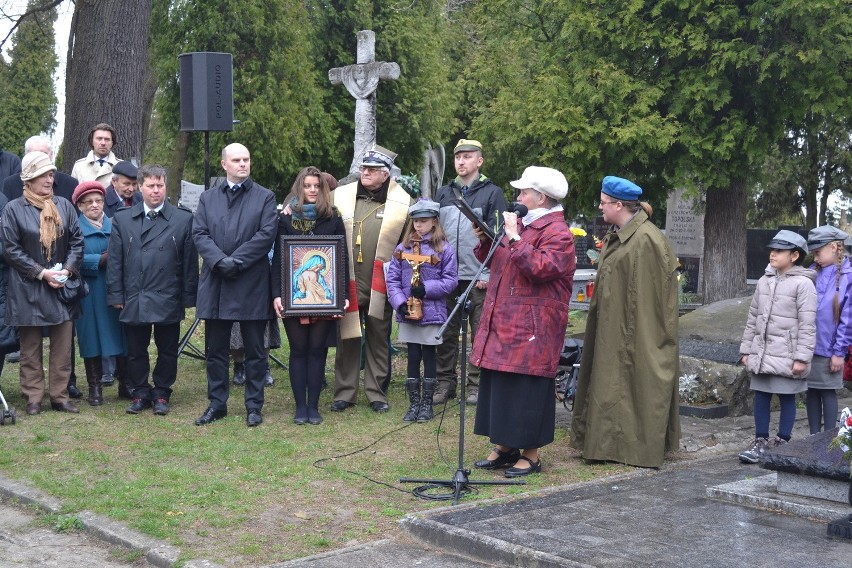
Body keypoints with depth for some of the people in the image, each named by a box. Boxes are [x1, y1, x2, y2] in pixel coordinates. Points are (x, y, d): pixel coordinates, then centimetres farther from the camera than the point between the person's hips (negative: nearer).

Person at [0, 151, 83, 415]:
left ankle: (60, 396, 14)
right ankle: (33, 398, 14)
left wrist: (67, 270, -9)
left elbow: (77, 241, 6)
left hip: (62, 287, 3)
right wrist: (42, 273, -13)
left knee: (63, 346, 5)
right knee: (31, 347, 5)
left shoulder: (64, 206, 5)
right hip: (28, 289, -3)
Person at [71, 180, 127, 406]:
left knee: (118, 335, 3)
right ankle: (94, 387, 10)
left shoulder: (114, 225, 12)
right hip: (89, 293, -2)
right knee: (92, 338, 2)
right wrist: (101, 259, -16)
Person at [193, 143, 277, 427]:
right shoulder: (208, 198, 12)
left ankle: (254, 406, 13)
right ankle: (217, 404, 19)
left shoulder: (265, 197, 4)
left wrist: (236, 261, -15)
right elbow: (199, 234, 2)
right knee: (216, 350, 9)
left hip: (252, 285, -2)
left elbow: (266, 234, -7)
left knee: (254, 350, 4)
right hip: (215, 284, 3)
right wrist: (220, 260, -14)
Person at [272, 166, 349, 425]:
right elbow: (278, 258, 2)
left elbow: (343, 258, 3)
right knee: (299, 350, 5)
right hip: (294, 295, 0)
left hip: (325, 295, 0)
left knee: (317, 350, 4)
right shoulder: (286, 218, 4)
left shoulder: (333, 219, 4)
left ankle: (313, 406, 11)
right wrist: (277, 294, -8)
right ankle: (300, 406, 10)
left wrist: (344, 295, -5)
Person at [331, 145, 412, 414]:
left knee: (378, 340, 8)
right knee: (347, 338, 5)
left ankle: (376, 392, 18)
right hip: (347, 282, 1)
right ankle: (344, 392, 14)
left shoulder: (401, 202, -1)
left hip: (381, 284, -1)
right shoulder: (341, 196, 4)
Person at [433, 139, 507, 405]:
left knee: (480, 333, 2)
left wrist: (488, 273, -12)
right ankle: (445, 383, 15)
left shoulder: (492, 193, 1)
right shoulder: (444, 193, 15)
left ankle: (477, 386, 10)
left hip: (479, 277, -4)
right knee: (446, 332, 7)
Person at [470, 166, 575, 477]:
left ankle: (530, 454, 6)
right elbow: (494, 262, 25)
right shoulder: (521, 224, 18)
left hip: (531, 329, -9)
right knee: (498, 384, 11)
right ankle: (504, 448, 22)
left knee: (526, 389, -4)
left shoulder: (557, 233, -10)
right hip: (503, 323, 9)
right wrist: (485, 241, 6)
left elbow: (540, 268, -25)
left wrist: (513, 238, -22)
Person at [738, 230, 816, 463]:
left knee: (787, 398, 4)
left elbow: (807, 325, -11)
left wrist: (802, 357, -14)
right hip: (762, 354, 6)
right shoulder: (764, 281, 12)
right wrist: (746, 349, 13)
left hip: (786, 355, -6)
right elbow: (753, 318, 16)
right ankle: (761, 441, 16)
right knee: (761, 396, 8)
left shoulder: (803, 284, -7)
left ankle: (782, 442, 14)